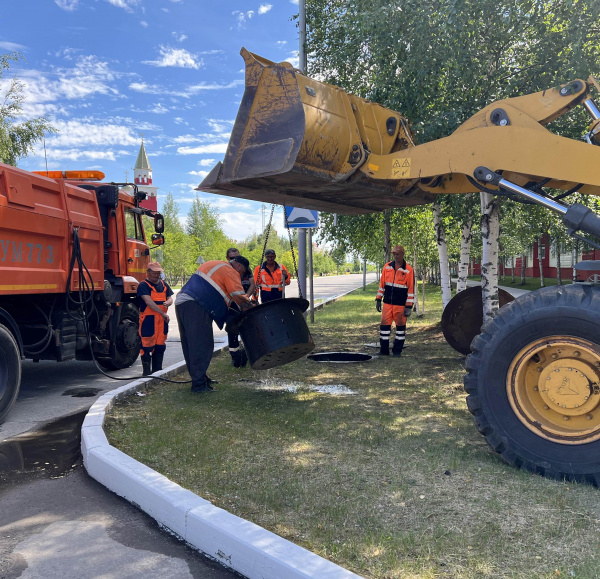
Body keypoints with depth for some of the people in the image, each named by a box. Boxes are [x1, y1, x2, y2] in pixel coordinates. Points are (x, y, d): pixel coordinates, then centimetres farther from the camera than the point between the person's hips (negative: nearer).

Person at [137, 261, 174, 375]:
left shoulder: (164, 284, 16)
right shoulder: (143, 285, -6)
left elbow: (170, 298, 14)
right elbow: (148, 301, -17)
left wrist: (168, 302, -12)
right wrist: (162, 313, -21)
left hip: (162, 320, 7)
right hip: (148, 320, -6)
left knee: (160, 346, 11)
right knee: (147, 346, -4)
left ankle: (157, 371, 23)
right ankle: (147, 372, 5)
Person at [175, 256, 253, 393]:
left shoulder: (212, 264, 28)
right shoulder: (230, 271, -1)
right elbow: (239, 298, -10)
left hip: (181, 302, 10)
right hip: (195, 306, -10)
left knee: (191, 344, 15)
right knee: (202, 345, -6)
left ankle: (199, 377, 25)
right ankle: (199, 384, -4)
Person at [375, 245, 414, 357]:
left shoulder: (408, 270, -5)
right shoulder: (387, 267, 7)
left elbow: (411, 289, -5)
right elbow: (382, 284, 13)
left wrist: (409, 306, -9)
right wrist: (378, 299, 10)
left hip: (401, 305, -3)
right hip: (387, 303, 3)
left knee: (400, 326, 4)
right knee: (384, 325, 2)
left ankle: (397, 351, 14)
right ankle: (384, 350, 11)